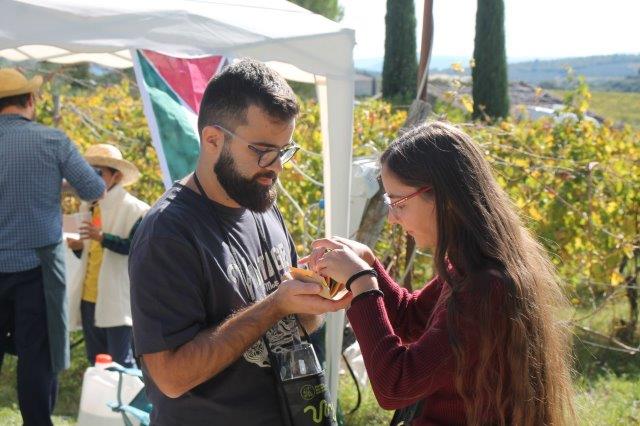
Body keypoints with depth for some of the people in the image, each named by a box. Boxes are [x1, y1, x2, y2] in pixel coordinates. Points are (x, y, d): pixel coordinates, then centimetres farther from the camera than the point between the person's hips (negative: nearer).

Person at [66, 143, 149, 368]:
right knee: (95, 362, 14)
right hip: (89, 297, 8)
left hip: (117, 300, -7)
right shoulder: (87, 207, 14)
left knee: (122, 364, -4)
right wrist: (77, 246, 0)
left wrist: (103, 237, -25)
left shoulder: (133, 208, -9)